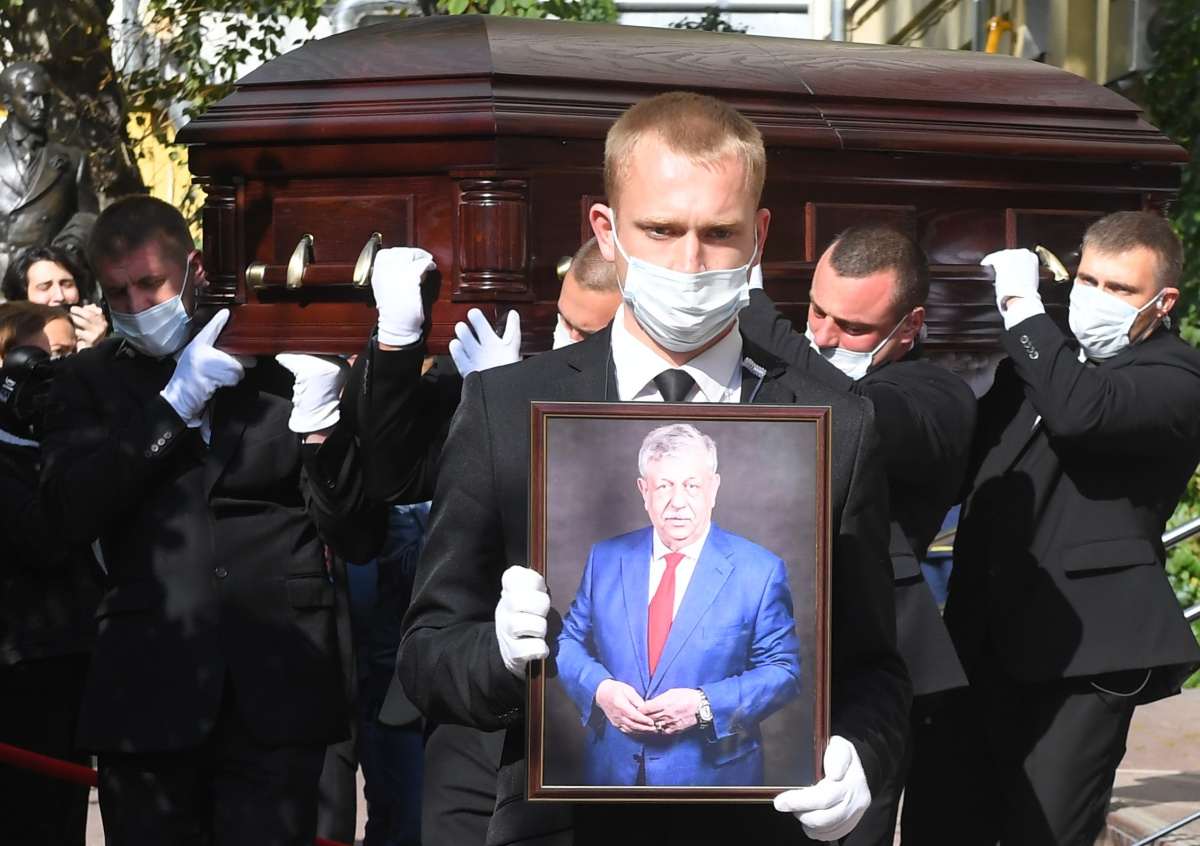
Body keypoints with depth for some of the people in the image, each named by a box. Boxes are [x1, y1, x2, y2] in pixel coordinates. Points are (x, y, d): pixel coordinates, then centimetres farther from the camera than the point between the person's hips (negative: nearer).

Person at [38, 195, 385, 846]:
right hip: (147, 694, 1)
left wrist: (319, 424, -12)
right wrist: (176, 402, -10)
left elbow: (360, 541, 4)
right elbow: (70, 510, -6)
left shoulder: (277, 368, 7)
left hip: (277, 692, -1)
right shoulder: (89, 383, 12)